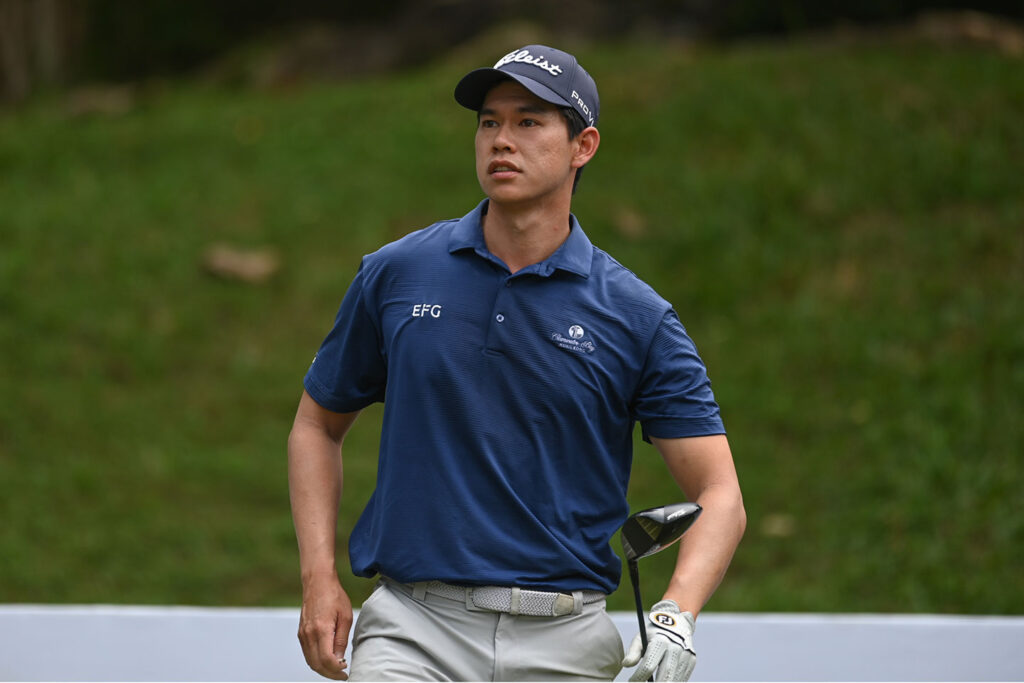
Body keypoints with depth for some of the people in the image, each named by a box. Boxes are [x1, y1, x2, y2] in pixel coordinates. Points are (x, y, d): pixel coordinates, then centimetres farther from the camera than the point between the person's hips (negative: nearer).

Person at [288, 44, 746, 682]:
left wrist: (676, 618, -20)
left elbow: (720, 496, -2)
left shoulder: (639, 318, 0)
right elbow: (318, 424, 16)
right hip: (415, 627, 0)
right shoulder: (396, 274, 5)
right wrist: (320, 577, 3)